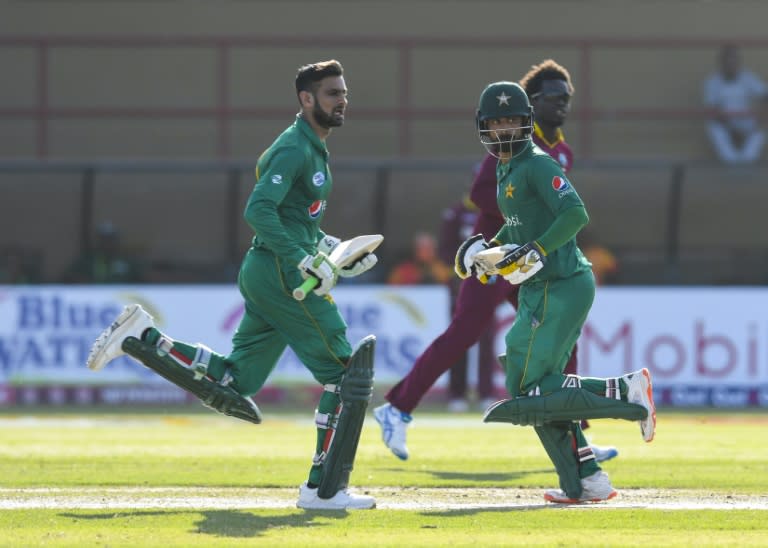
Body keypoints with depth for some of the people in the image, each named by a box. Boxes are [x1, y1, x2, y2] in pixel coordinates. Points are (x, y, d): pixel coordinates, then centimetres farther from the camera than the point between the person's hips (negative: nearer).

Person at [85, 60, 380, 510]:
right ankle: (325, 489, -6)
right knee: (346, 372, -8)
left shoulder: (314, 149, 19)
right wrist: (304, 261, -27)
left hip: (262, 274, 10)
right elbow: (259, 210, -23)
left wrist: (330, 249, 19)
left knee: (234, 381, 12)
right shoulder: (294, 149, -13)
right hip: (280, 274, -10)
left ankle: (141, 338, 11)